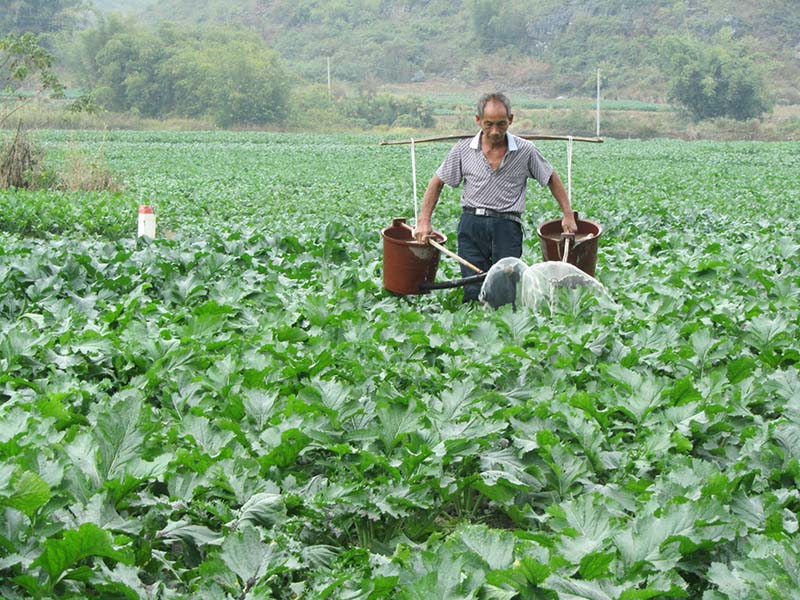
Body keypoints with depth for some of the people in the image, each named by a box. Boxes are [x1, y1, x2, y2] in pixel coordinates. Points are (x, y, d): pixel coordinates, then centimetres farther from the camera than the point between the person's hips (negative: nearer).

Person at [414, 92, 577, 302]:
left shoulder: (525, 150, 3)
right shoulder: (464, 149, 5)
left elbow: (552, 179, 15)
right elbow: (437, 182, 13)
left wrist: (568, 215, 12)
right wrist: (424, 221, 6)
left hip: (507, 227, -1)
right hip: (472, 224, 1)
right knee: (474, 293, -7)